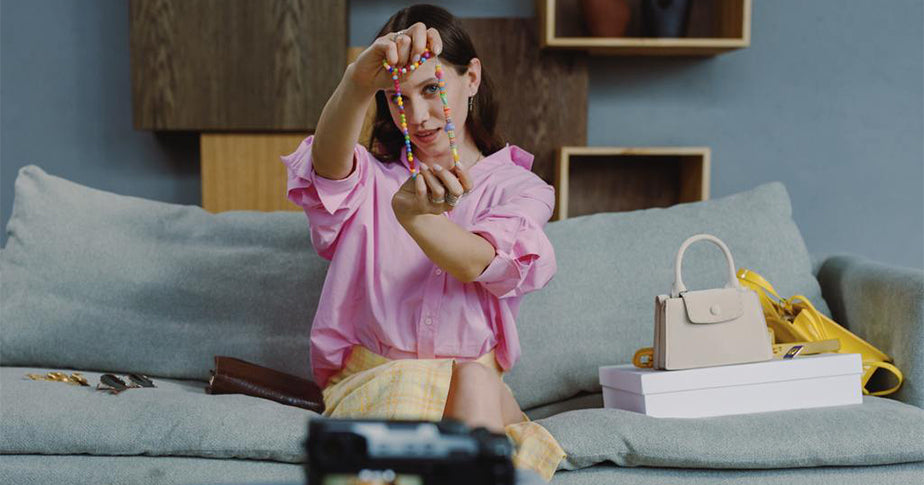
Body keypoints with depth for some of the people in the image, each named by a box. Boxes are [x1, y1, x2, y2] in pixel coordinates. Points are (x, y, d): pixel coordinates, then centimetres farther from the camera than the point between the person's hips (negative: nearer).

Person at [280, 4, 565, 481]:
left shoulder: (519, 188, 6)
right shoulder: (372, 177, 7)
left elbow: (475, 262, -17)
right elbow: (329, 160, -21)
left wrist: (415, 216, -41)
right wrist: (357, 84, -45)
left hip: (476, 379, 1)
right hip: (373, 378, 0)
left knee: (474, 377, -33)